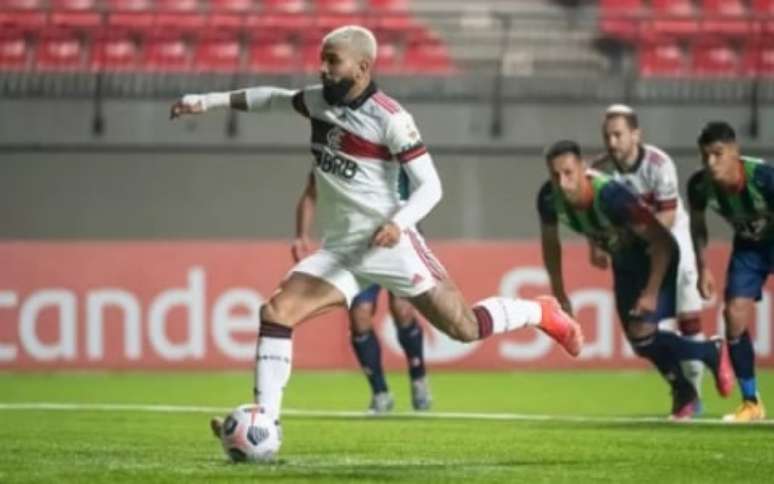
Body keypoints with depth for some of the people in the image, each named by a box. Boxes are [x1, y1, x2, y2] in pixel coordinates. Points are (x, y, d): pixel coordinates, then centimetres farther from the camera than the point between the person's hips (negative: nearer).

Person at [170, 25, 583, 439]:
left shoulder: (389, 118, -13)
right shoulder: (318, 100, 5)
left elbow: (430, 185, -13)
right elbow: (272, 99, 23)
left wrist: (399, 223, -30)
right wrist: (210, 101, 15)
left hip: (387, 245, -6)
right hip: (340, 250, 6)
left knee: (464, 328, -4)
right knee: (276, 312, -12)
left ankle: (542, 314, 23)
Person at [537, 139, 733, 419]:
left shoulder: (610, 196, -39)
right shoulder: (550, 199, -21)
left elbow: (662, 242, -34)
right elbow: (550, 243, 1)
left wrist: (651, 294, -34)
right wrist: (559, 295, 6)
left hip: (657, 259, -7)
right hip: (624, 263, 7)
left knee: (643, 331, -19)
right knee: (638, 342, 9)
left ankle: (712, 353, 5)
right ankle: (683, 394, 34)